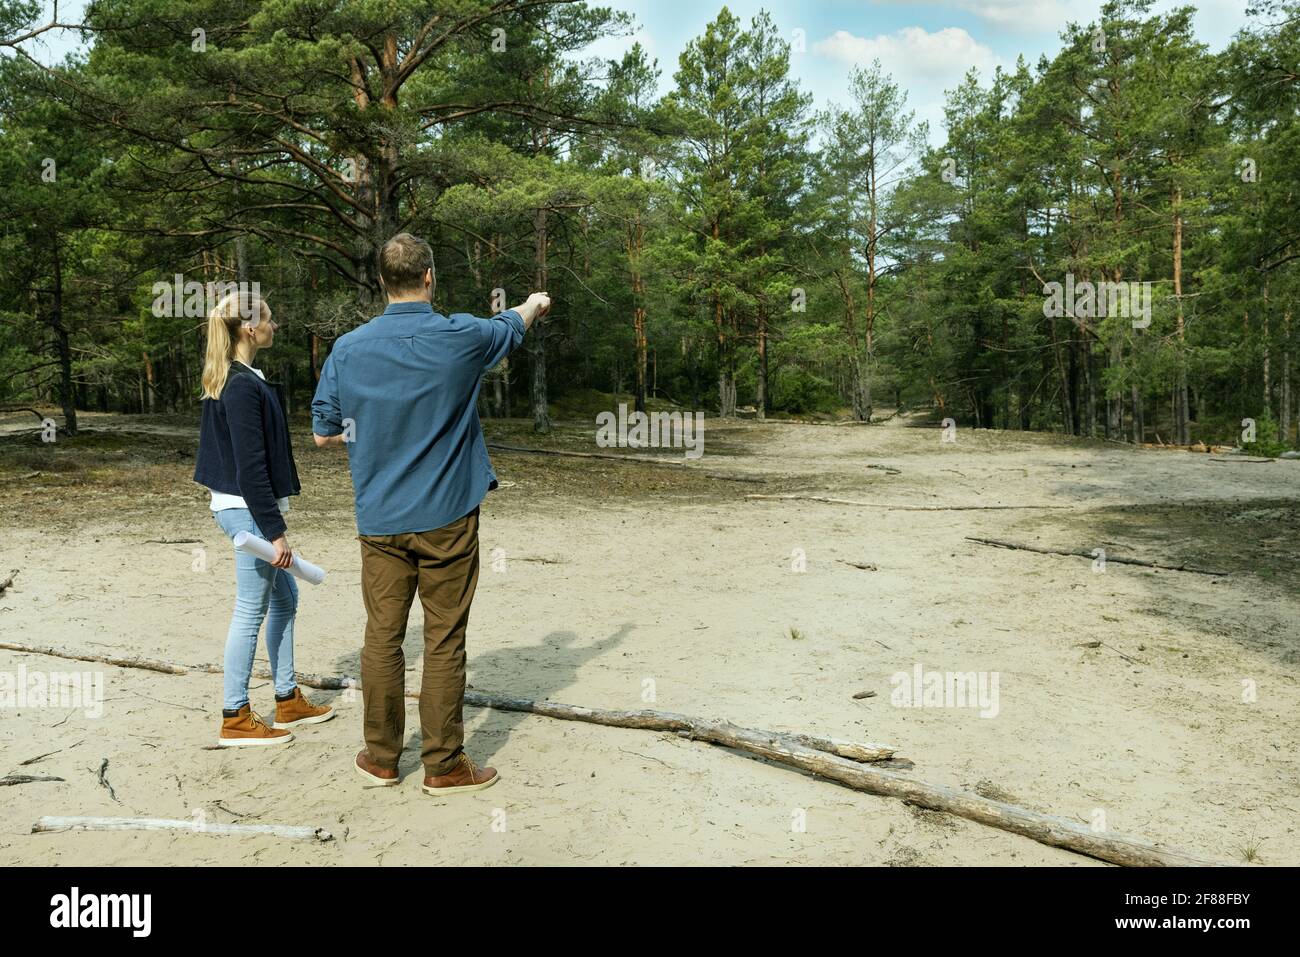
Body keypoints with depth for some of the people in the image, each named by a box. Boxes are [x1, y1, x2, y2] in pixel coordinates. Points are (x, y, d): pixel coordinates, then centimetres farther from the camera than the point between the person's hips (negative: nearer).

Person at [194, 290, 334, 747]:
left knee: (284, 597, 17)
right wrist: (274, 531, -20)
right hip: (248, 509, -11)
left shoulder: (226, 380, 12)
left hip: (238, 505, 11)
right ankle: (235, 719, 12)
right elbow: (251, 468, -22)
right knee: (251, 611, 0)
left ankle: (288, 700, 27)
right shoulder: (244, 387, -19)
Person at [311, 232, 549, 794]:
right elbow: (513, 325, 16)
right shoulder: (460, 338, -7)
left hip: (379, 520, 3)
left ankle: (381, 757, 23)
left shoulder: (348, 348, -1)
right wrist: (534, 304, 39)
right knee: (444, 642, 4)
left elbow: (323, 434, 7)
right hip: (446, 517, -2)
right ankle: (443, 765, 13)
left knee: (382, 637, 10)